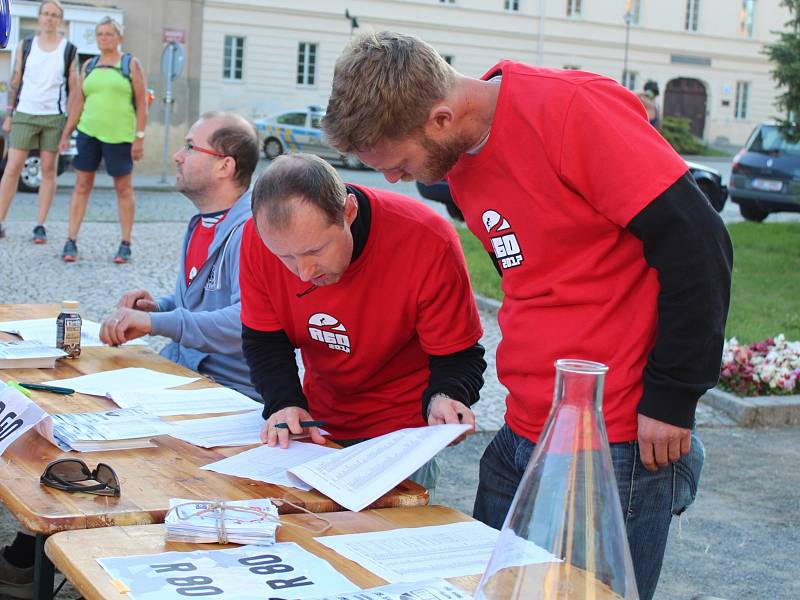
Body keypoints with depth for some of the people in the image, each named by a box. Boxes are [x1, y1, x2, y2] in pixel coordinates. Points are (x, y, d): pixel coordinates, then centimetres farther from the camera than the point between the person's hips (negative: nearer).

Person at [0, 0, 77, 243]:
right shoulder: (25, 45, 8)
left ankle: (40, 226, 6)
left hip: (54, 116, -1)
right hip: (24, 114, 1)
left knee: (49, 170, 1)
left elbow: (73, 87, 4)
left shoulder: (69, 50, 4)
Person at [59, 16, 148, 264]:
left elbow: (142, 104, -2)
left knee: (124, 188, 3)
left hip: (119, 135, -3)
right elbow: (77, 102, 14)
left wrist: (140, 137, -9)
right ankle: (71, 241, 5)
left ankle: (125, 245, 9)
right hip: (88, 132, 4)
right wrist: (66, 134, 9)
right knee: (82, 186, 2)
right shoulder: (89, 66, 12)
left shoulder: (131, 64, 2)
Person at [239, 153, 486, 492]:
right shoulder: (259, 236, -18)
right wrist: (285, 403, -21)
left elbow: (458, 355, -18)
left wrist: (443, 398, -39)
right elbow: (263, 341, -3)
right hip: (318, 423, 3)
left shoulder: (428, 241, -28)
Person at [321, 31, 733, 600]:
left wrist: (670, 399, -14)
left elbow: (696, 243, -18)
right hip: (520, 440, 8)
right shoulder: (461, 164, 7)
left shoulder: (571, 110, -18)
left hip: (619, 448, -8)